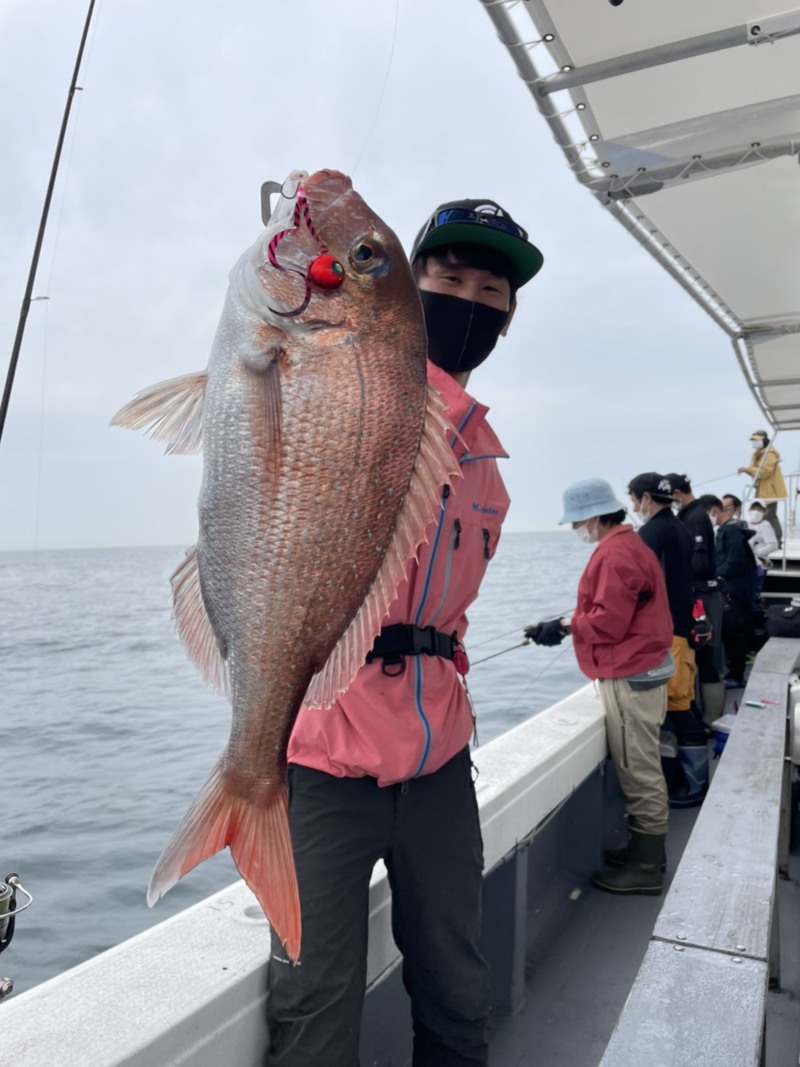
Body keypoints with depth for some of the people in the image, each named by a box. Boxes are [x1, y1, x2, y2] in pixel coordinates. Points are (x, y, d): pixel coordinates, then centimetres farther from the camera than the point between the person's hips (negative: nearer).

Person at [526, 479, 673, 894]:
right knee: (640, 768, 18)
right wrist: (568, 623, 8)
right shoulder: (628, 544, 15)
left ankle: (647, 868, 10)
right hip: (638, 670, 11)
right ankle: (644, 852, 30)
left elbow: (609, 622, -22)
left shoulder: (614, 553, -18)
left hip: (630, 676, -11)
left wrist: (565, 625, -10)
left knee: (639, 771, -1)